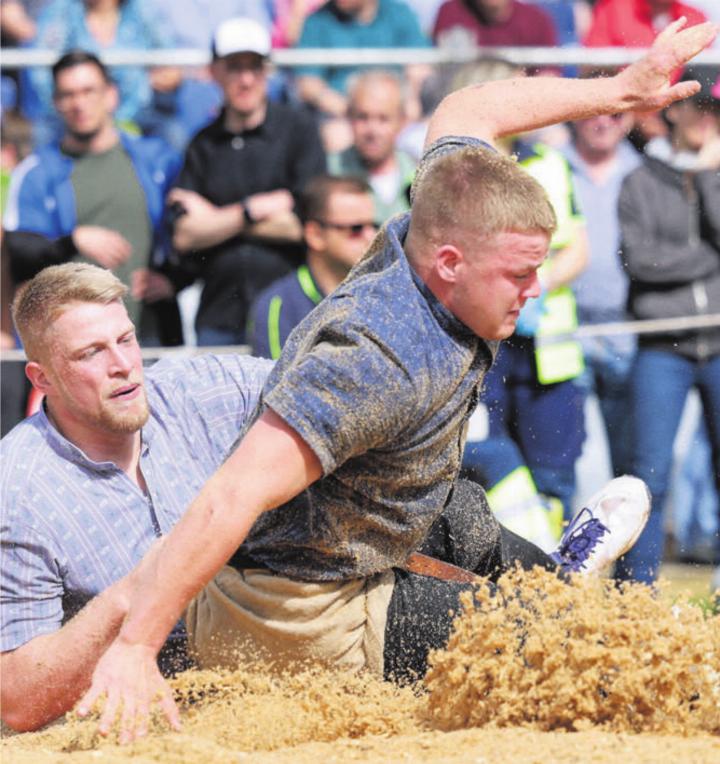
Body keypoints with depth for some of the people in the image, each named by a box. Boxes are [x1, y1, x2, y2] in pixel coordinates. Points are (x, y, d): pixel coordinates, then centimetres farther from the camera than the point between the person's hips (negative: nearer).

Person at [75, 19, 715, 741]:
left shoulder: (434, 230, -9)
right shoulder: (379, 362, -36)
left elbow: (466, 112, 12)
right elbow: (231, 500, -41)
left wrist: (622, 90, 15)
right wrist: (133, 649, -44)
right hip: (313, 622, -10)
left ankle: (551, 573, 60)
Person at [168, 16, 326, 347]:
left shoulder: (298, 127, 3)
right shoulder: (203, 144, 11)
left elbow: (307, 224, -6)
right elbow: (185, 236, 3)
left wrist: (216, 218, -1)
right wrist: (255, 209, -6)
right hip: (219, 317, 3)